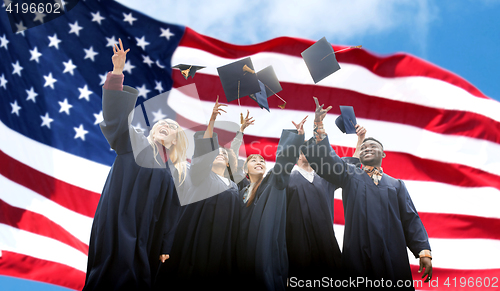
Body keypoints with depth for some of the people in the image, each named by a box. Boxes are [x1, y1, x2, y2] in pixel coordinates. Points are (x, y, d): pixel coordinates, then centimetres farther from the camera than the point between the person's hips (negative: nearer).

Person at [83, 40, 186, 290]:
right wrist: (117, 72, -15)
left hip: (146, 237, 4)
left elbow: (171, 214, 15)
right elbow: (116, 112, -5)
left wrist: (166, 248, 9)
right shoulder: (134, 143, 7)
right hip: (118, 227, -4)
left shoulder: (174, 171, 16)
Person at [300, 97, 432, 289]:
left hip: (393, 259, 1)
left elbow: (411, 219, 9)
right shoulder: (350, 176, 17)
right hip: (359, 257, -1)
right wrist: (319, 127, -13)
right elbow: (325, 157, 1)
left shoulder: (396, 184, 20)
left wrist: (424, 251, -5)